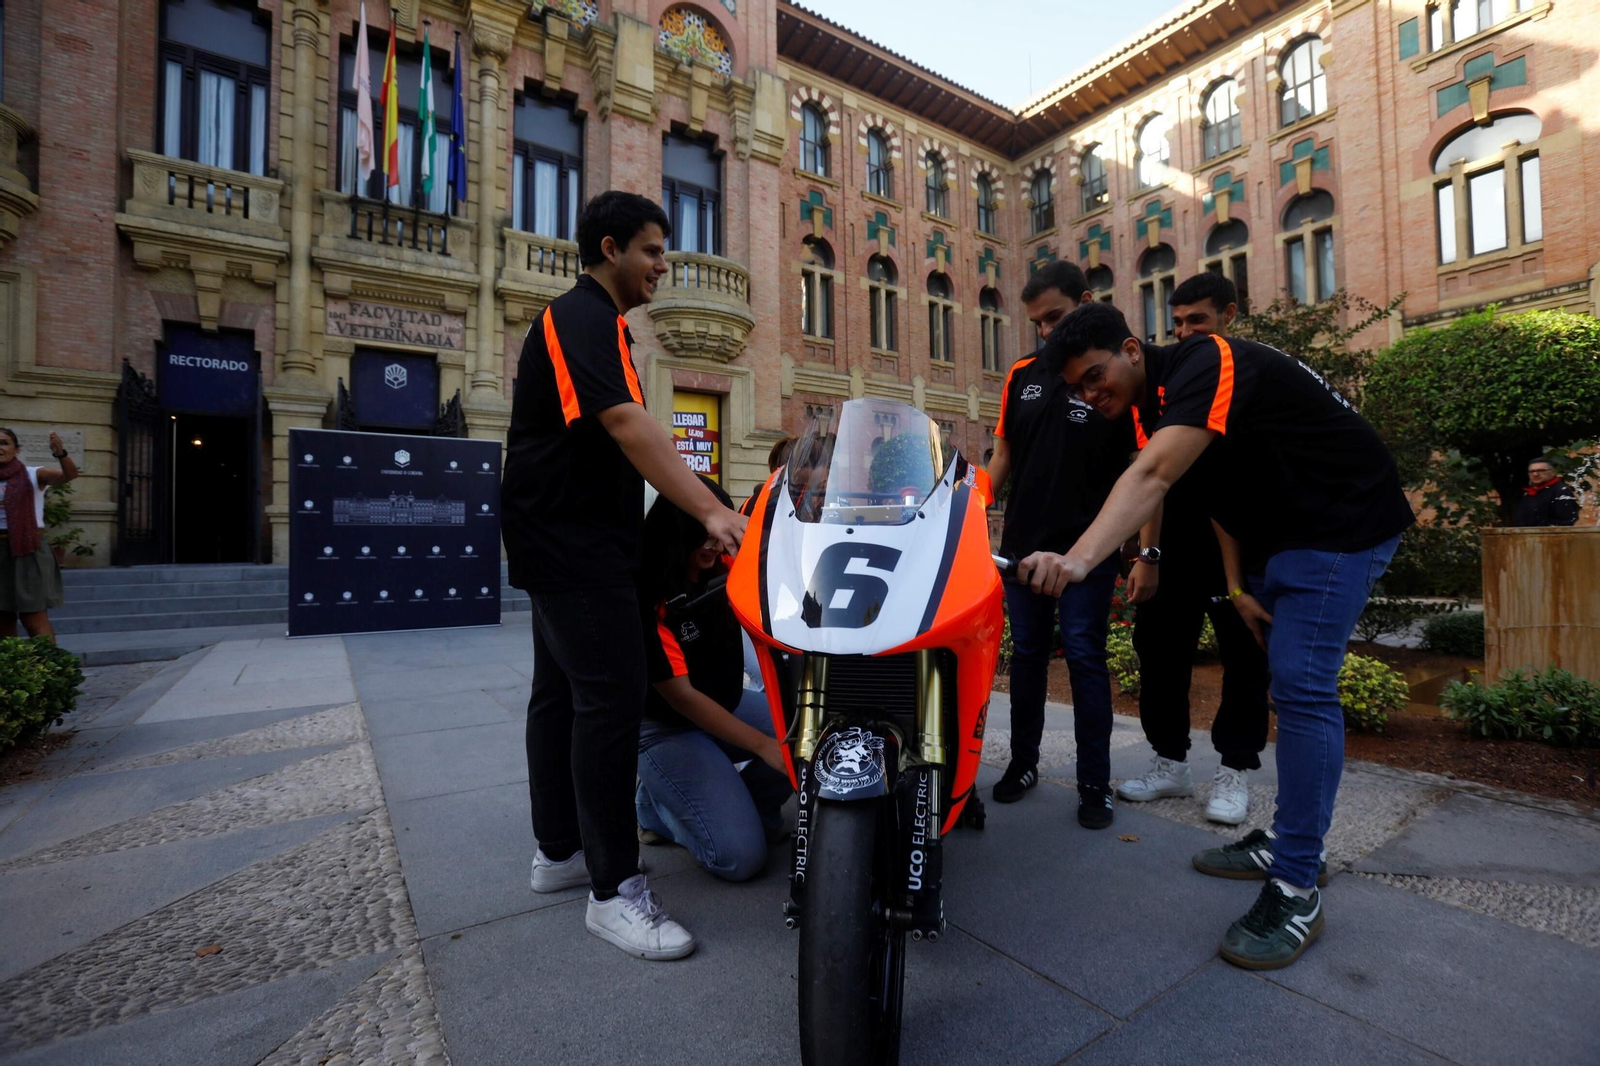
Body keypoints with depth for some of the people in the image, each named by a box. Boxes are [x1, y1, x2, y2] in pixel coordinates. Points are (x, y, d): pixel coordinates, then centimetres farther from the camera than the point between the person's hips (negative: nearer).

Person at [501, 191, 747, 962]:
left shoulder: (598, 321, 22)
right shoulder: (581, 319, -11)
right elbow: (627, 424, -27)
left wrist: (692, 506, 17)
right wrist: (711, 511, -34)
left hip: (570, 539, 11)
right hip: (572, 542, -11)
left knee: (562, 691, 13)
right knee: (610, 697, -12)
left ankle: (559, 850, 26)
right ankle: (614, 889, -3)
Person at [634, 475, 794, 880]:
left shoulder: (724, 571, -5)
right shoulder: (650, 598, -24)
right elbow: (680, 696, -22)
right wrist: (763, 745, -23)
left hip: (724, 705, 7)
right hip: (664, 726, -6)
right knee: (740, 856, -16)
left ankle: (746, 802, 8)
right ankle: (654, 805, 9)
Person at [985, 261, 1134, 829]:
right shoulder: (1022, 375, 8)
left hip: (1088, 547, -4)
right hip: (1022, 542, 4)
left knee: (1084, 658, 1)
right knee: (1027, 654, 13)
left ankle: (1095, 782, 16)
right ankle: (1023, 762, 28)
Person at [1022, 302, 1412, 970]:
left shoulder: (1204, 363, -24)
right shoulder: (1154, 402, 5)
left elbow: (1152, 477, -42)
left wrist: (1078, 560, -53)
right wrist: (1237, 588, 1)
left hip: (1342, 521, -10)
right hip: (1282, 536, 10)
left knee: (1302, 687, -14)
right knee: (1289, 683, 12)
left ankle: (1296, 889, -6)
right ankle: (1289, 841, 25)